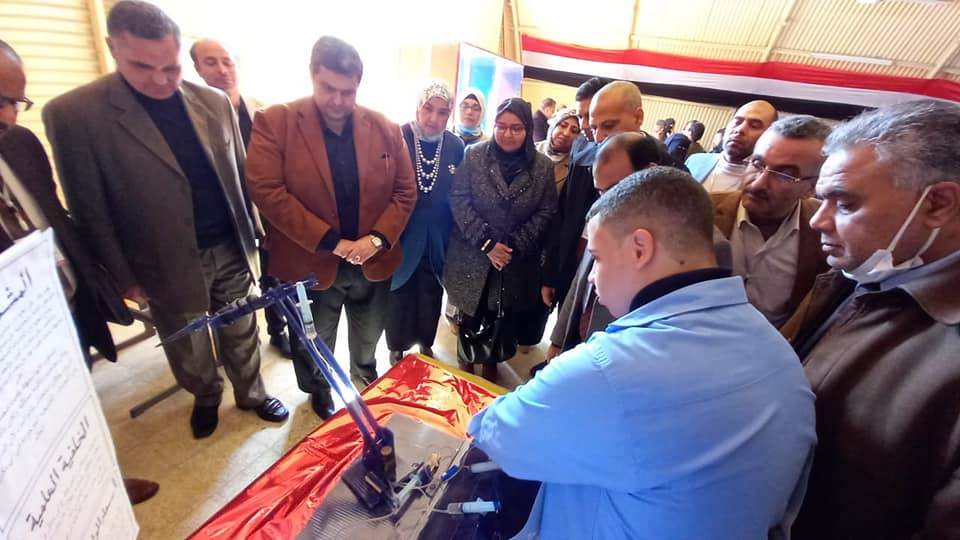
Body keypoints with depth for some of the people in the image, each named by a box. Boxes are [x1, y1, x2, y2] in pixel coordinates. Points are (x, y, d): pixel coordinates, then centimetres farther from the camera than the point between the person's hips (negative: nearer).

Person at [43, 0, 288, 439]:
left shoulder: (215, 102, -1)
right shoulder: (73, 113, -12)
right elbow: (91, 211, -7)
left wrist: (250, 234, 7)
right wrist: (124, 278, -4)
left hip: (231, 250, 2)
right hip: (168, 266, -2)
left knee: (241, 335, 19)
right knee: (190, 350, 19)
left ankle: (250, 394, 42)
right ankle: (206, 397, 47)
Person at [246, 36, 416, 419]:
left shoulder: (385, 128, -2)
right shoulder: (274, 122, -10)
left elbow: (405, 190, -1)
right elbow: (266, 191, -17)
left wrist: (379, 238, -15)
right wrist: (330, 242, -21)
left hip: (373, 262, 3)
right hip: (310, 263, -2)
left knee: (368, 344, 25)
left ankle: (366, 387, 54)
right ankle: (318, 393, 51)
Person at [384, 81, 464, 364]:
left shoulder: (456, 146, -1)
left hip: (437, 242, 3)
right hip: (401, 238, -2)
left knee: (431, 299, 18)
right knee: (399, 298, 14)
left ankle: (426, 345, 42)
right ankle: (397, 349, 37)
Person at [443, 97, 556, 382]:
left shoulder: (543, 166, -2)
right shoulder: (474, 155, -4)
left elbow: (546, 212, -3)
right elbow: (459, 200, -8)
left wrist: (515, 245, -14)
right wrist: (486, 242, -16)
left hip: (517, 262, 1)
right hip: (473, 257, 0)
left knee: (501, 318, 14)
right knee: (470, 315, 14)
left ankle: (491, 362, 41)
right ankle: (465, 362, 40)